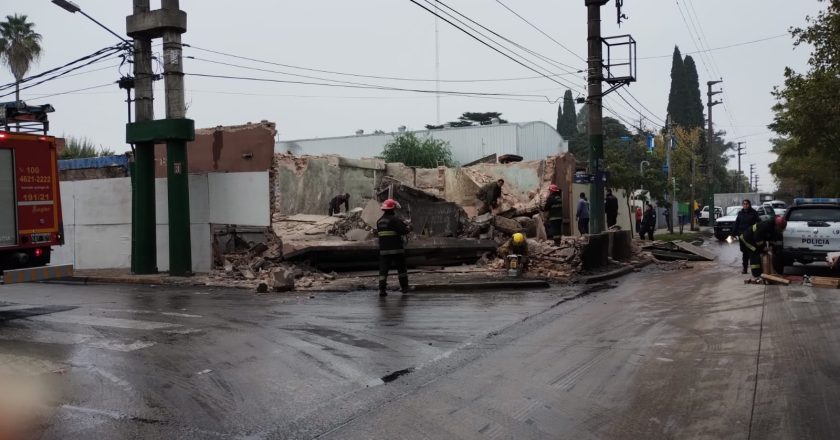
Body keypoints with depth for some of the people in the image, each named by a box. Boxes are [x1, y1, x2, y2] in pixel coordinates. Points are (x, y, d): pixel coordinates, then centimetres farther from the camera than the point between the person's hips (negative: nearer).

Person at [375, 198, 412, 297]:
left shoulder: (379, 221, 10)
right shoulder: (394, 219, -11)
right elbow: (404, 231, -17)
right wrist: (409, 227, 5)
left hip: (383, 249, 4)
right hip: (396, 249, -4)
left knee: (383, 269, 2)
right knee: (401, 268, 11)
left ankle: (382, 289, -7)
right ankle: (404, 287, 18)